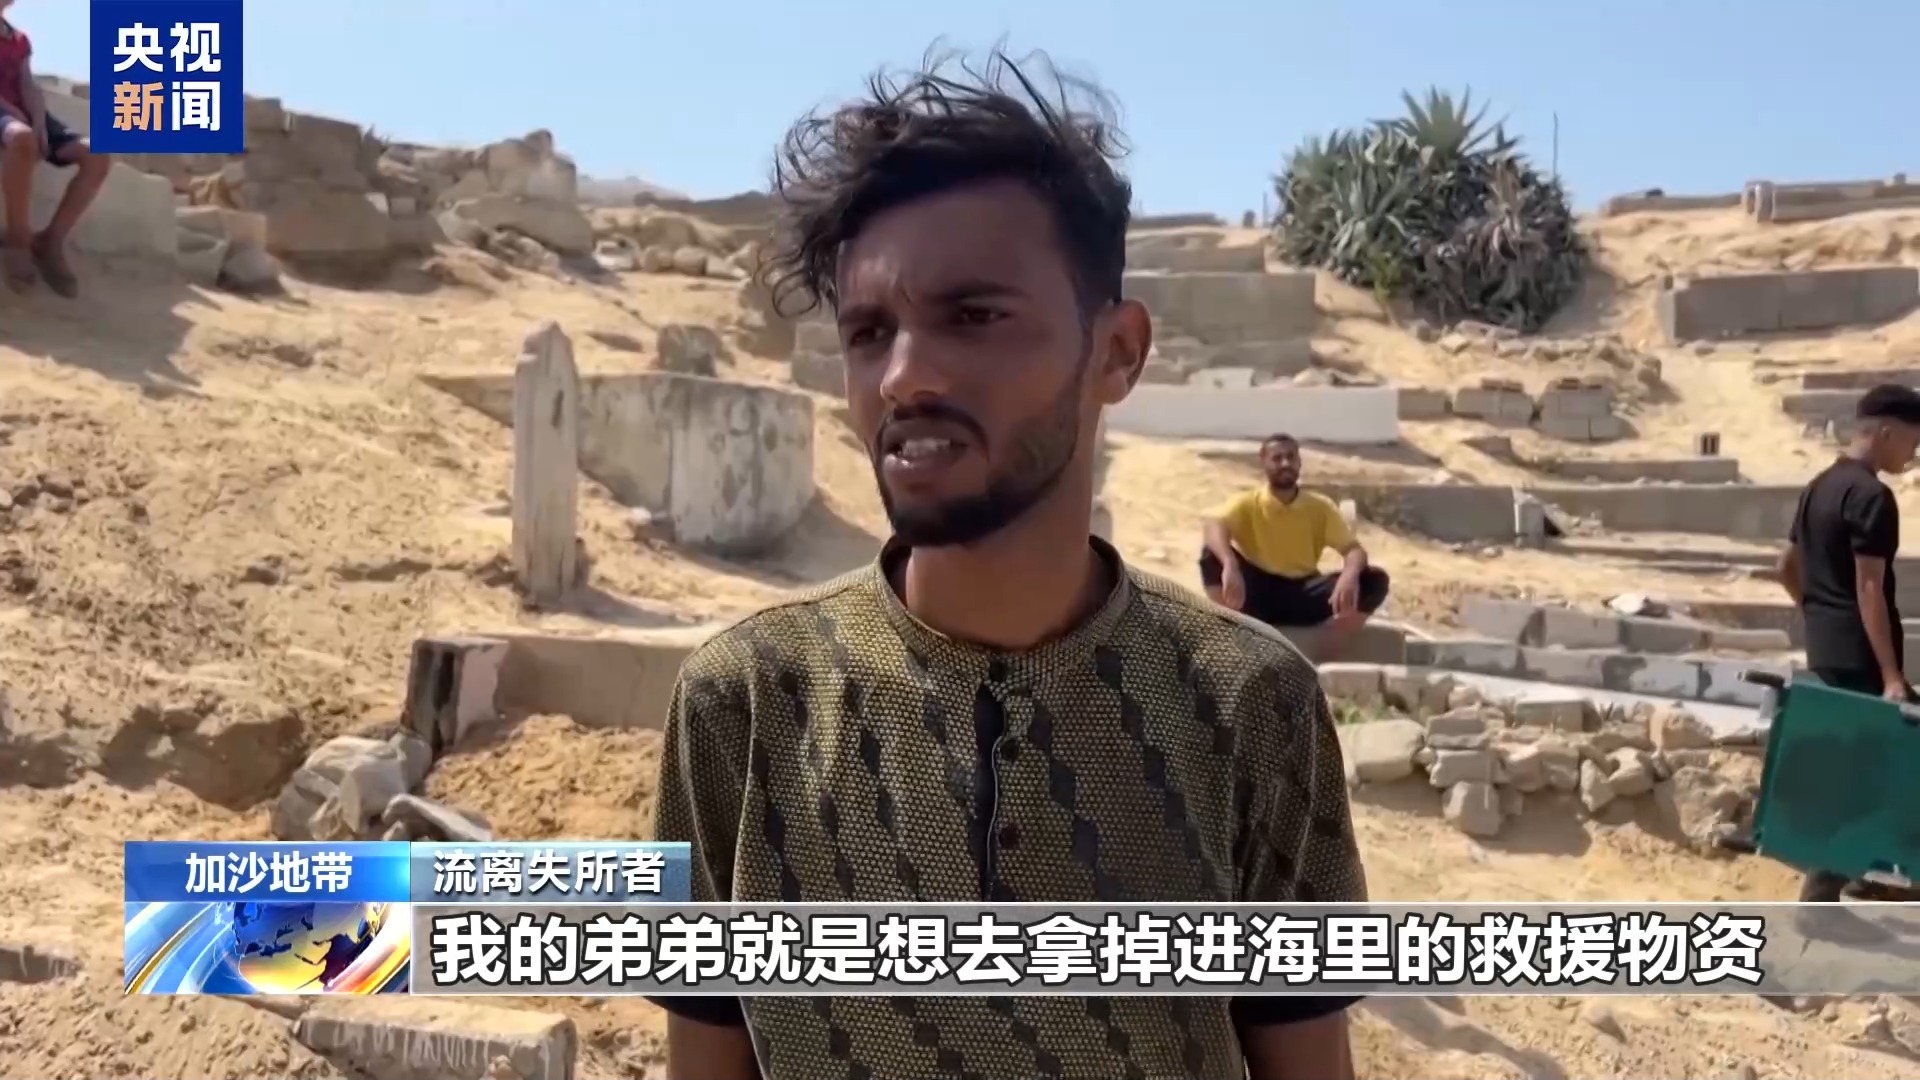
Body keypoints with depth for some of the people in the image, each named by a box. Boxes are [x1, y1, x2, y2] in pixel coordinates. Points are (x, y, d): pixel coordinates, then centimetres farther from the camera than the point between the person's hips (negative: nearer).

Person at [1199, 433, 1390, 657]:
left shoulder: (1321, 507, 4)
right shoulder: (1247, 503, -3)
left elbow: (1354, 549, -5)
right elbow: (1214, 526, -24)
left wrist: (1350, 576, -31)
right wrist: (1230, 566, -46)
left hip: (1303, 595, 2)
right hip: (1258, 593, -2)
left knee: (1375, 580, -18)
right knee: (1212, 553, -28)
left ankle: (1327, 655, -11)